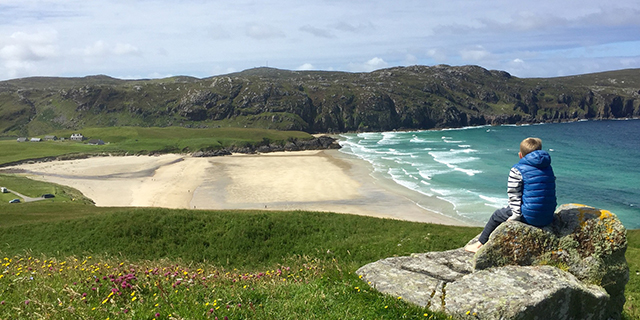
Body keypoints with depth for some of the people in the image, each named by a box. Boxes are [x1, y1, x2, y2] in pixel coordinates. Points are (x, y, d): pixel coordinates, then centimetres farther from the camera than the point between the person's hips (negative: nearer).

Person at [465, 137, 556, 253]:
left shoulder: (517, 170, -7)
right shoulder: (549, 168, 12)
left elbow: (514, 195, -13)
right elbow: (551, 192, 15)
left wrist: (516, 215, -11)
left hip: (529, 216, -6)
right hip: (548, 218, 7)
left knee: (497, 215, 18)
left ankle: (480, 244, 30)